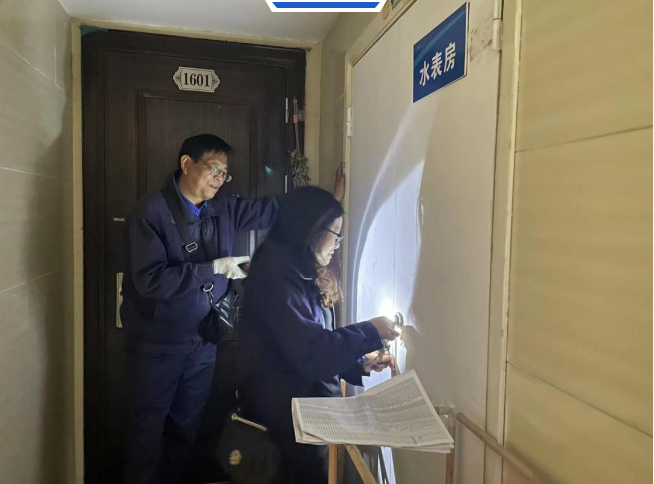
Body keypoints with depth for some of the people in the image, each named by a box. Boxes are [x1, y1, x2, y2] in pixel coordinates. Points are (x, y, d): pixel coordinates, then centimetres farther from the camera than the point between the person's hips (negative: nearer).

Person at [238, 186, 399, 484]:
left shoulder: (306, 275, 11)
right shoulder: (275, 273, -17)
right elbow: (310, 353, -23)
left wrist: (359, 363, 2)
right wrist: (369, 333, -13)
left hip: (310, 401, 8)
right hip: (286, 411, -8)